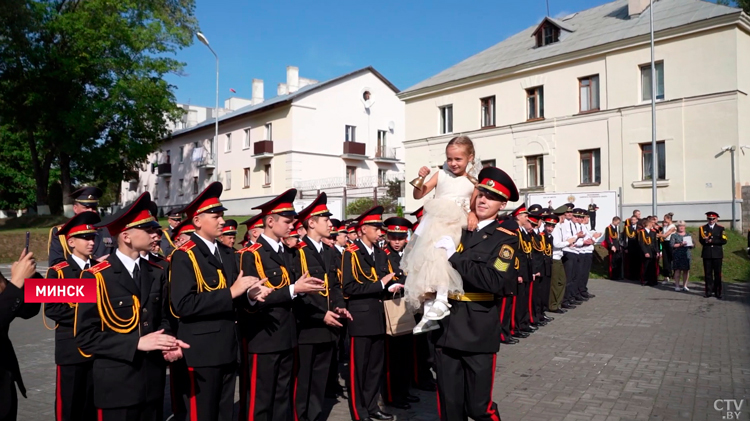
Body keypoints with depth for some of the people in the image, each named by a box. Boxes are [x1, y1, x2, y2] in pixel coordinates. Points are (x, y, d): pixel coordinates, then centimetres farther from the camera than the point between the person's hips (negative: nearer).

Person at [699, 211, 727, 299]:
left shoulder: (721, 228, 6)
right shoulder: (702, 228, 9)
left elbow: (724, 241, -5)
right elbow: (701, 240, 0)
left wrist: (712, 241, -13)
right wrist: (707, 241, -20)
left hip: (717, 254, -1)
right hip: (707, 254, 1)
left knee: (717, 274, 2)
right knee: (708, 274, 3)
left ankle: (718, 292, 8)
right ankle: (709, 291, 8)